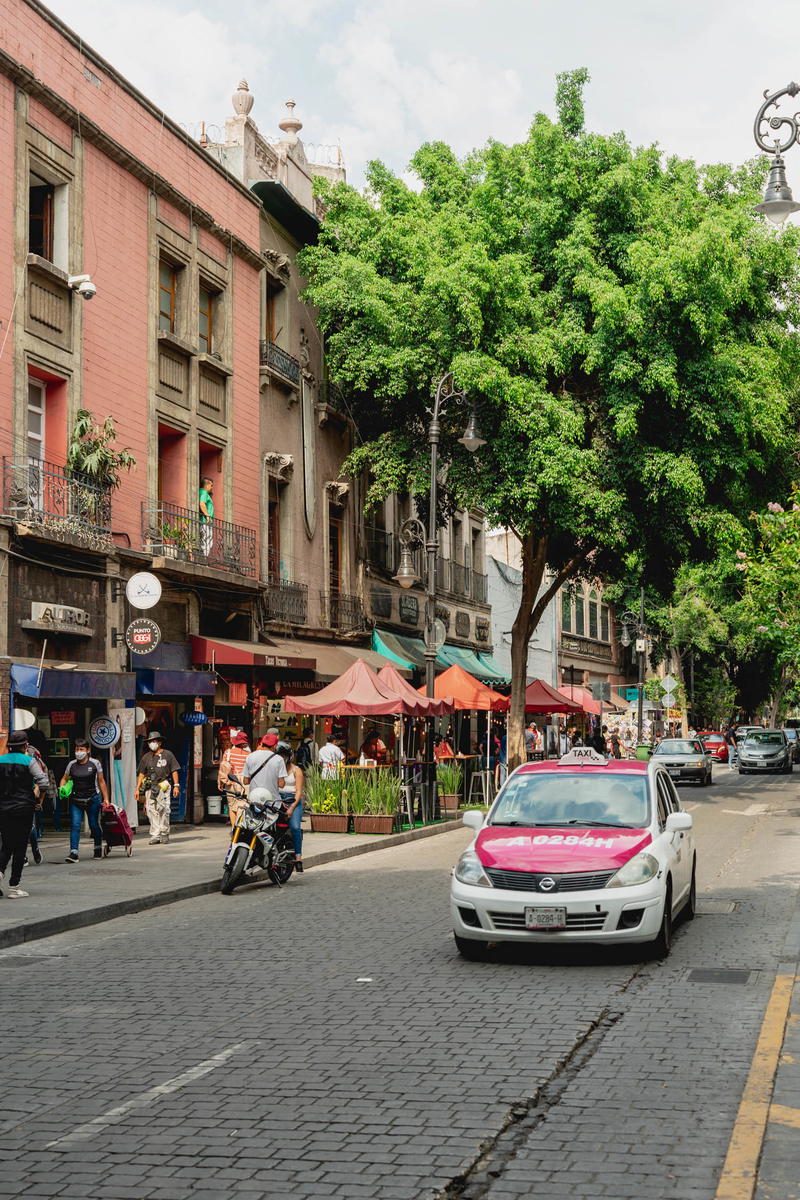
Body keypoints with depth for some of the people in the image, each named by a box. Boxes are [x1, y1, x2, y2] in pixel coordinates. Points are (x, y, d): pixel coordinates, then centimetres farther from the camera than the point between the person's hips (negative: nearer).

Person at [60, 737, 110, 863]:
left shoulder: (95, 763, 0)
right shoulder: (71, 764, 4)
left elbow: (101, 782, 4)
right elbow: (64, 779, 16)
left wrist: (106, 798, 2)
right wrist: (62, 788, -6)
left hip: (93, 799, -1)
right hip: (76, 800, 1)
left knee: (94, 825, 6)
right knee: (75, 825, -10)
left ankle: (98, 848, 28)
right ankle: (74, 853, -13)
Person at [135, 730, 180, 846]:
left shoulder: (168, 755, 6)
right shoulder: (146, 757, 15)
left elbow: (174, 771, 5)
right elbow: (141, 774, 17)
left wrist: (176, 785, -3)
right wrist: (137, 788, 11)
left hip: (164, 785, -3)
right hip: (150, 787, 3)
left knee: (163, 810, -7)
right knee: (151, 810, -4)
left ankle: (164, 834, 6)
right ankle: (155, 836, -2)